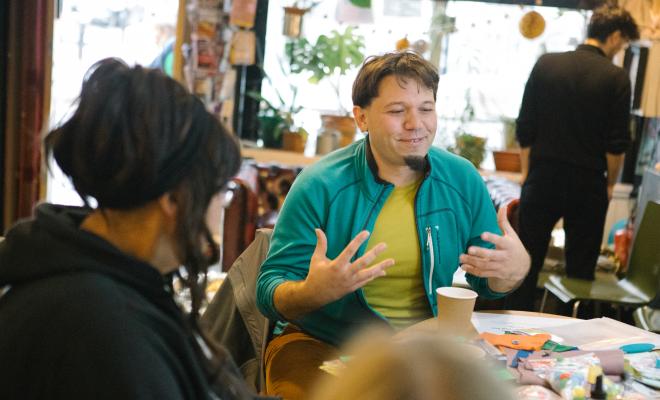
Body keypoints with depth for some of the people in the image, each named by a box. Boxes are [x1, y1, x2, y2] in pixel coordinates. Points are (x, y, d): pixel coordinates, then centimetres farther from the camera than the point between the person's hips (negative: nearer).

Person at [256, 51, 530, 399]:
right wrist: (316, 290, -34)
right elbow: (269, 293, -11)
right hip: (323, 345, -3)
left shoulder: (463, 180, 0)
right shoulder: (319, 186, -12)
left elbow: (487, 283, 11)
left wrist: (515, 269, -13)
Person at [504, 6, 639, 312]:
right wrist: (610, 183, 6)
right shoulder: (616, 78, -7)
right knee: (581, 267, 9)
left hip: (543, 178, 2)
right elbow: (617, 143, -7)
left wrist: (527, 172, 11)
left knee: (527, 263, 8)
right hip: (588, 184, -2)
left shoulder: (546, 64, 1)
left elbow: (525, 129, 2)